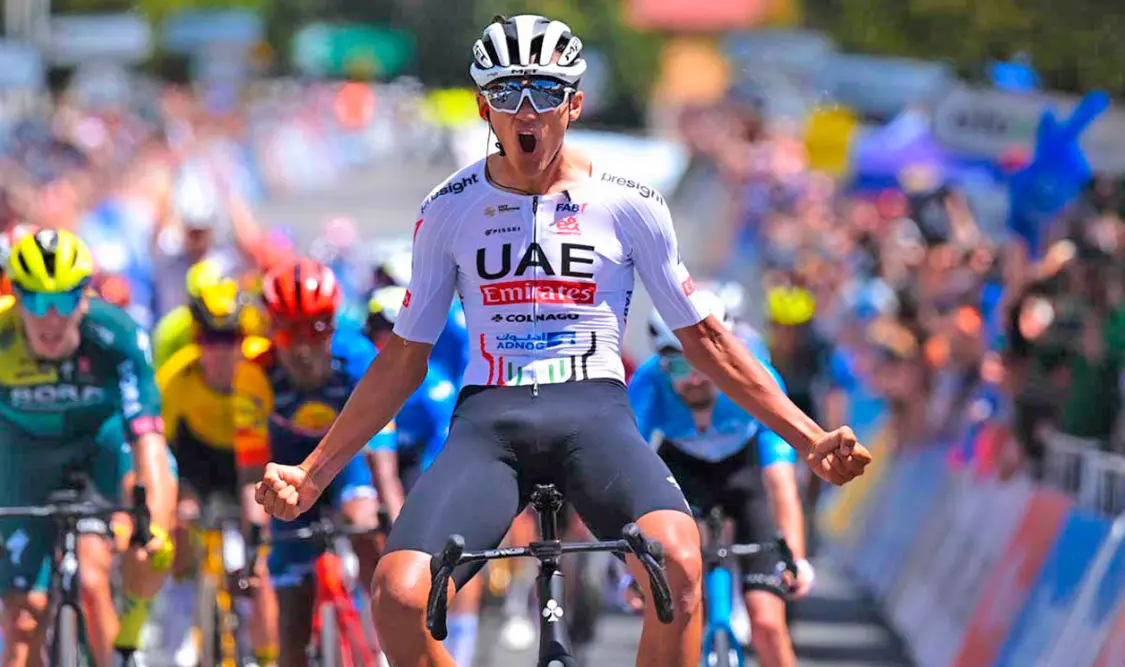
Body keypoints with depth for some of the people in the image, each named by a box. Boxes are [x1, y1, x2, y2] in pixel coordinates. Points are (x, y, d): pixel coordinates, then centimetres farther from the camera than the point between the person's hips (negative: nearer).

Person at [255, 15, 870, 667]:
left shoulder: (629, 203, 5)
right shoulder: (449, 210, 8)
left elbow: (704, 337, 13)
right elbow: (405, 359, 16)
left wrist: (810, 438, 7)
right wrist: (312, 473, 13)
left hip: (595, 411, -1)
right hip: (488, 417, 1)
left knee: (678, 558, -34)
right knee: (398, 594, -27)